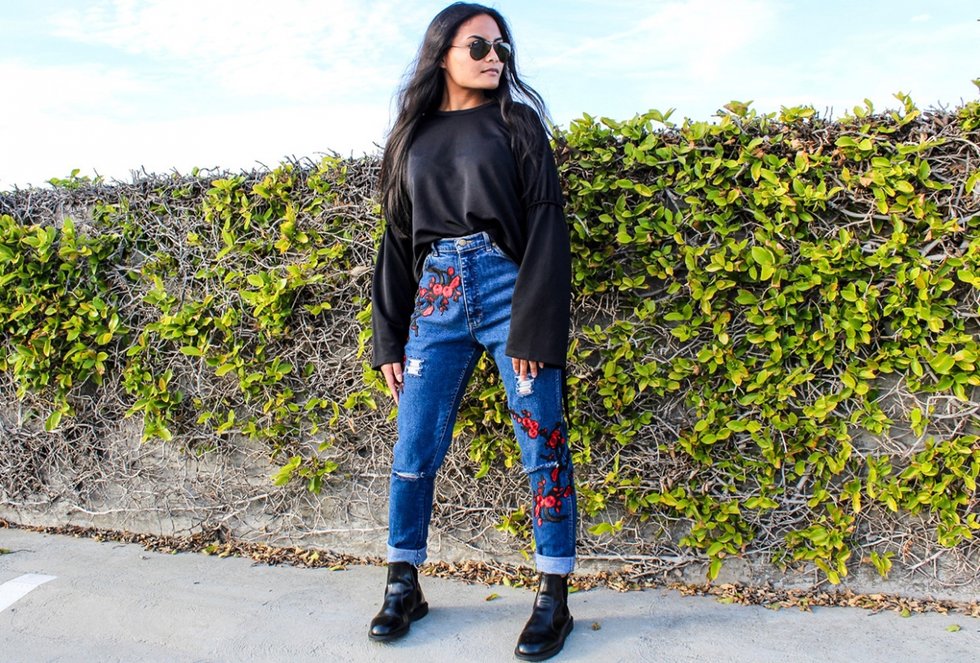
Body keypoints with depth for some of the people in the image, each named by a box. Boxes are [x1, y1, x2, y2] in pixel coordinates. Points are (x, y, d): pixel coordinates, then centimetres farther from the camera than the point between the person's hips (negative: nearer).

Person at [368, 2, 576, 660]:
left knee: (543, 447, -1)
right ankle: (403, 586, 21)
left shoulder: (516, 123, 6)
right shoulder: (413, 137, 15)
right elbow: (397, 242, 16)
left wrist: (534, 328, -13)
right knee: (414, 450, 3)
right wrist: (389, 340, 10)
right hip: (436, 301, 3)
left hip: (508, 290, -2)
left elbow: (545, 227, -3)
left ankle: (555, 598, 12)